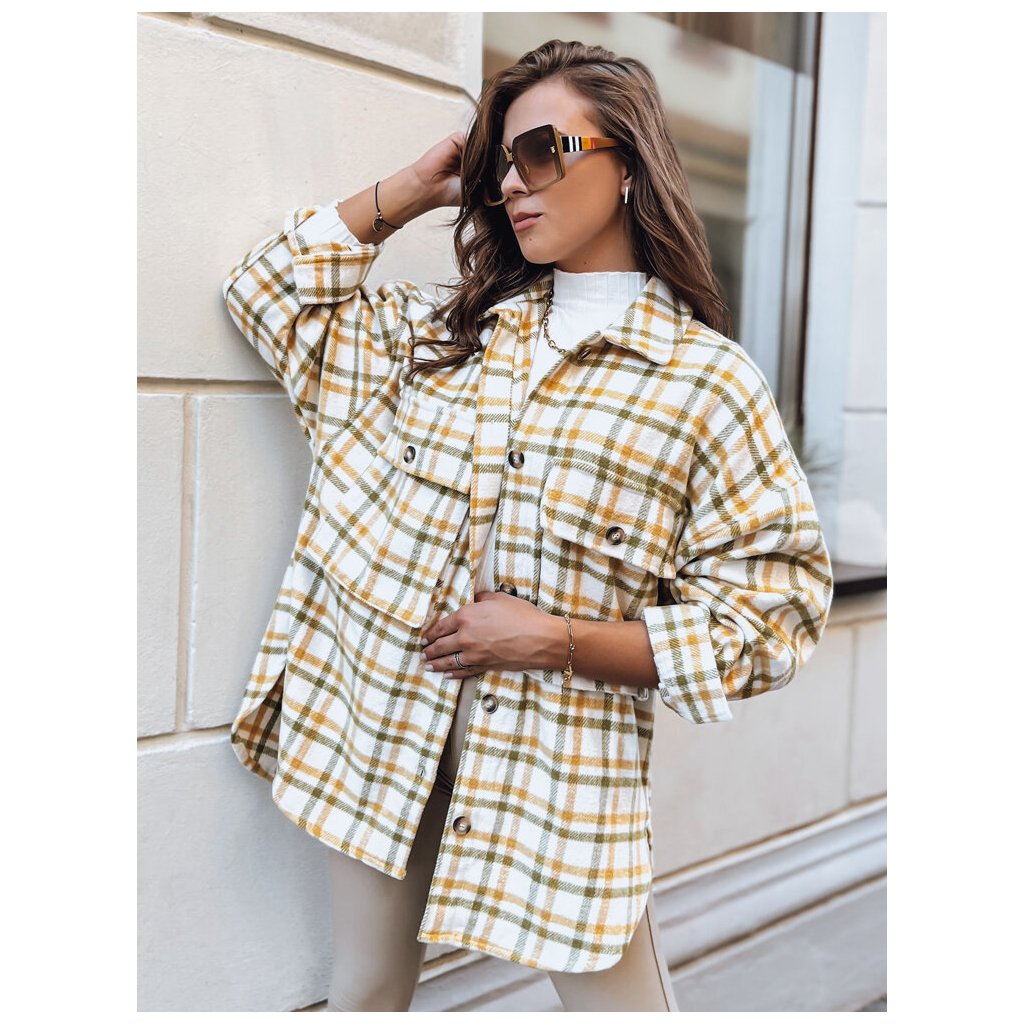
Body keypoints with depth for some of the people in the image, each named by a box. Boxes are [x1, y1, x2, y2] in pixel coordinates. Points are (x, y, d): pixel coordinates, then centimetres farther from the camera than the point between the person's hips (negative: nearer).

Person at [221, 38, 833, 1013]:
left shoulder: (709, 382, -7)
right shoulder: (443, 334, 8)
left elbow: (773, 609, -9)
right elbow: (271, 289, 15)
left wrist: (557, 641, -16)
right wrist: (414, 187, 7)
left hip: (560, 771, -3)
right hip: (378, 726, 4)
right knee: (364, 993, 16)